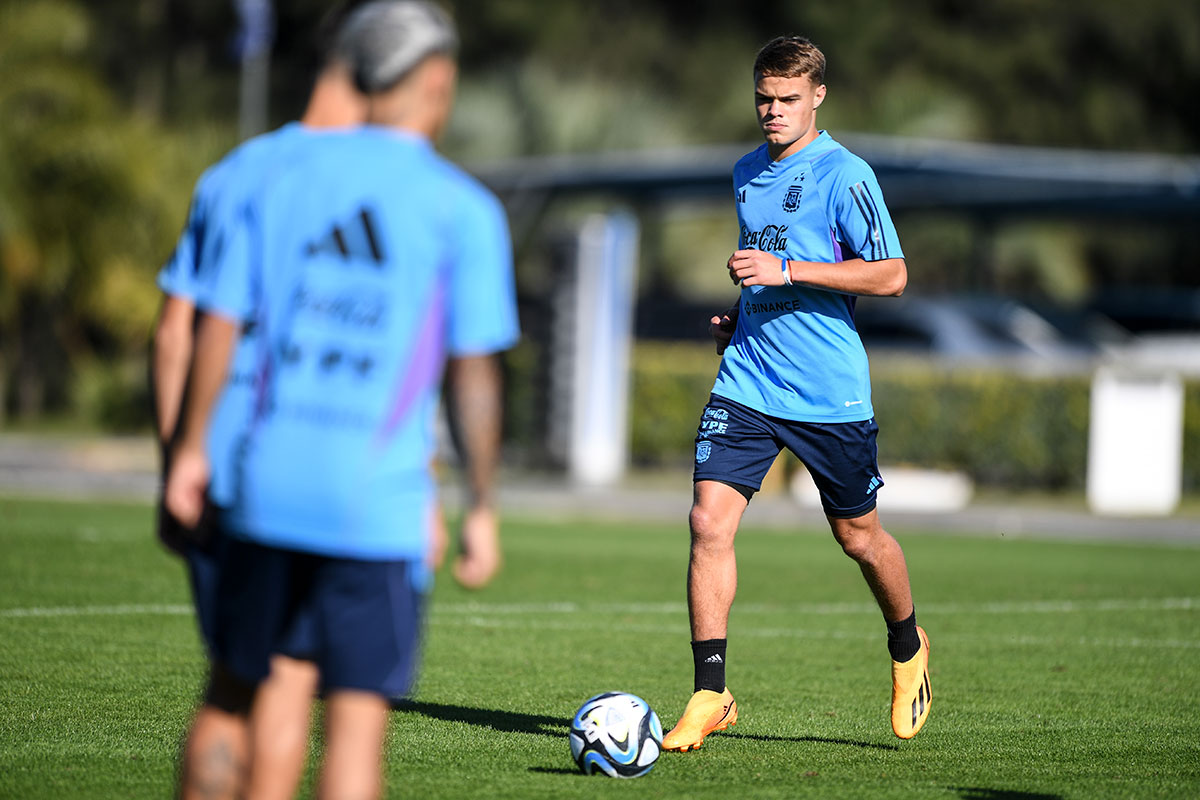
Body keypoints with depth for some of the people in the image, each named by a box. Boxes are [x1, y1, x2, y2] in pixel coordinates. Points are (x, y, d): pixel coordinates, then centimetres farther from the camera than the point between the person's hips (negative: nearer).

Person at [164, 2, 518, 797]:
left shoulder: (287, 173, 7)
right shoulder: (464, 210, -4)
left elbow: (219, 322, 9)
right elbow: (475, 372, -6)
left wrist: (192, 447, 20)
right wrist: (483, 508, 2)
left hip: (270, 483, 4)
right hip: (378, 496, -4)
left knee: (280, 686, 14)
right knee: (360, 709, -1)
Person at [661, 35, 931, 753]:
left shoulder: (845, 175, -9)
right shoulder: (748, 174, 12)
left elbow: (891, 275, -15)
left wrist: (787, 271, -21)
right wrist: (741, 313, 11)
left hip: (830, 394, -5)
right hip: (747, 384, 5)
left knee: (859, 536, 9)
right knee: (710, 520, -12)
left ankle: (908, 647, 39)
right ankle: (710, 695, -8)